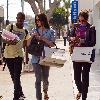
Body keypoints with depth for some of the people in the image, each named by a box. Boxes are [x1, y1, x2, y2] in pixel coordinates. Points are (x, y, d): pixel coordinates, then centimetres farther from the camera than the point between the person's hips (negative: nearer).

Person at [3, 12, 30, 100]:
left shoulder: (25, 31, 7)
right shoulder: (10, 27, -2)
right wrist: (9, 42, -28)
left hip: (18, 55, 0)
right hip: (8, 54, 0)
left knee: (17, 77, -8)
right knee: (13, 76, 10)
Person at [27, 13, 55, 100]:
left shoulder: (50, 32, 2)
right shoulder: (34, 31, 6)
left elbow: (52, 44, -6)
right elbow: (28, 44, 5)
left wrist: (43, 39, -15)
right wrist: (32, 36, -11)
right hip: (36, 58, 0)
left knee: (45, 78, 12)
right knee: (38, 79, -6)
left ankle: (45, 91, 42)